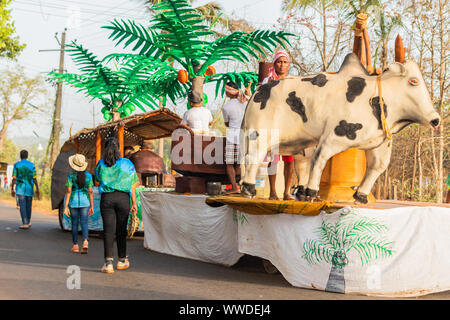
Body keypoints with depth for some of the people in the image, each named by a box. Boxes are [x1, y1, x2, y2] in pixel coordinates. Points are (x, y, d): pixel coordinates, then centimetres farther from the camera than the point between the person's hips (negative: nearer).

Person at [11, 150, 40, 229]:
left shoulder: (16, 165, -1)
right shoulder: (31, 165, 1)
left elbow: (14, 179, -4)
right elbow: (34, 178, 0)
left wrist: (12, 189, 3)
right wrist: (37, 189, 6)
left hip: (20, 189, -2)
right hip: (29, 188, 2)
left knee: (22, 206, -3)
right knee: (28, 206, 13)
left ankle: (25, 223, -9)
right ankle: (28, 222, 26)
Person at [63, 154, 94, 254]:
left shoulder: (71, 176, -7)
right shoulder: (88, 175, -2)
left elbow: (68, 191, -10)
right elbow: (90, 191, -2)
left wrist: (65, 207, -7)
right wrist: (92, 206, 4)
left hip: (73, 202, -1)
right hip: (85, 201, 1)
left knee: (74, 223, 13)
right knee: (84, 223, 2)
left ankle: (75, 245, 20)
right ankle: (85, 241, -22)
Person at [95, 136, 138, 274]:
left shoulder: (101, 164, 4)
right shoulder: (127, 163, 1)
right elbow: (132, 186, 2)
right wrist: (134, 203, 8)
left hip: (106, 198, 0)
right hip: (123, 198, 0)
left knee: (108, 231, 0)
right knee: (121, 230, 11)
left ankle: (108, 262, -9)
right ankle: (122, 260, 24)